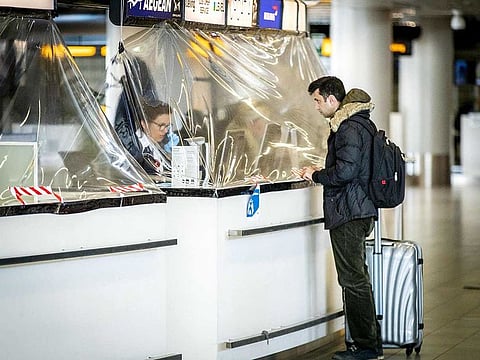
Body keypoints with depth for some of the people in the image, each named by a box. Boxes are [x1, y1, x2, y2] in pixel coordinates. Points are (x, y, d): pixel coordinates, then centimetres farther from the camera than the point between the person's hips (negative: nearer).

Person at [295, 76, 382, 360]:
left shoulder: (349, 128, -16)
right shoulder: (362, 123, 17)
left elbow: (345, 171, -24)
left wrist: (316, 175, -9)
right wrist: (321, 172, 17)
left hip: (348, 213, -11)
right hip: (361, 209, 11)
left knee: (353, 279, -6)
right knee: (358, 278, 15)